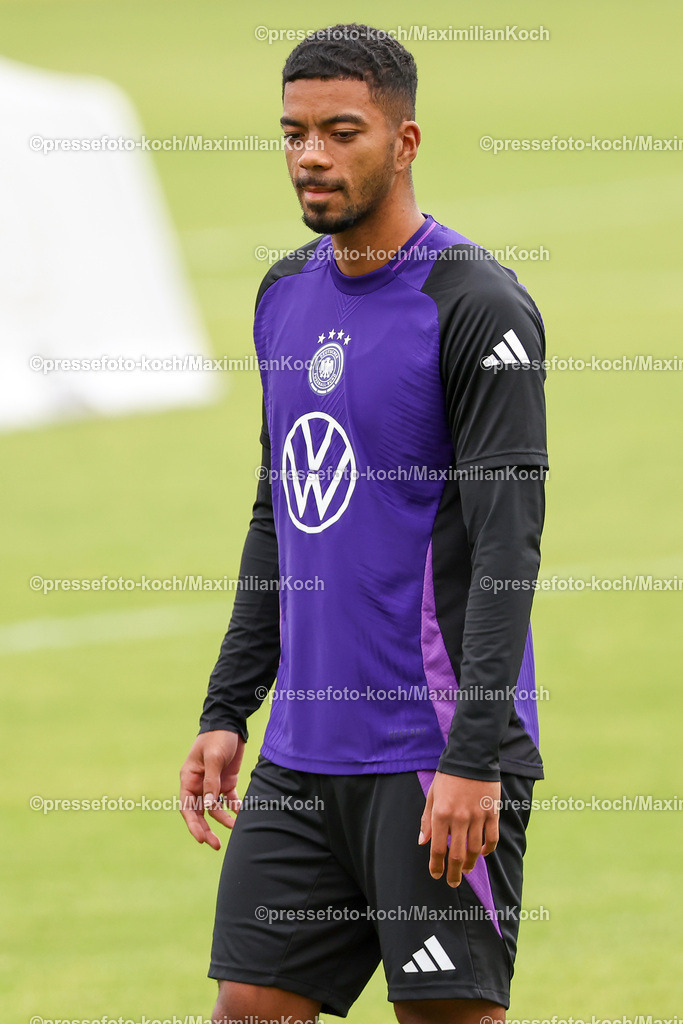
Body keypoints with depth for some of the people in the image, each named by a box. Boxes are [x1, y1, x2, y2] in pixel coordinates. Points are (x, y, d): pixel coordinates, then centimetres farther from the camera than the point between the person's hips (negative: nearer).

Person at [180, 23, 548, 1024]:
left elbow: (509, 544, -15)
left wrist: (476, 762, -21)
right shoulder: (287, 295, 13)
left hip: (437, 756, -7)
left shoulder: (478, 305, -11)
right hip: (302, 754, 7)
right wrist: (225, 713, 17)